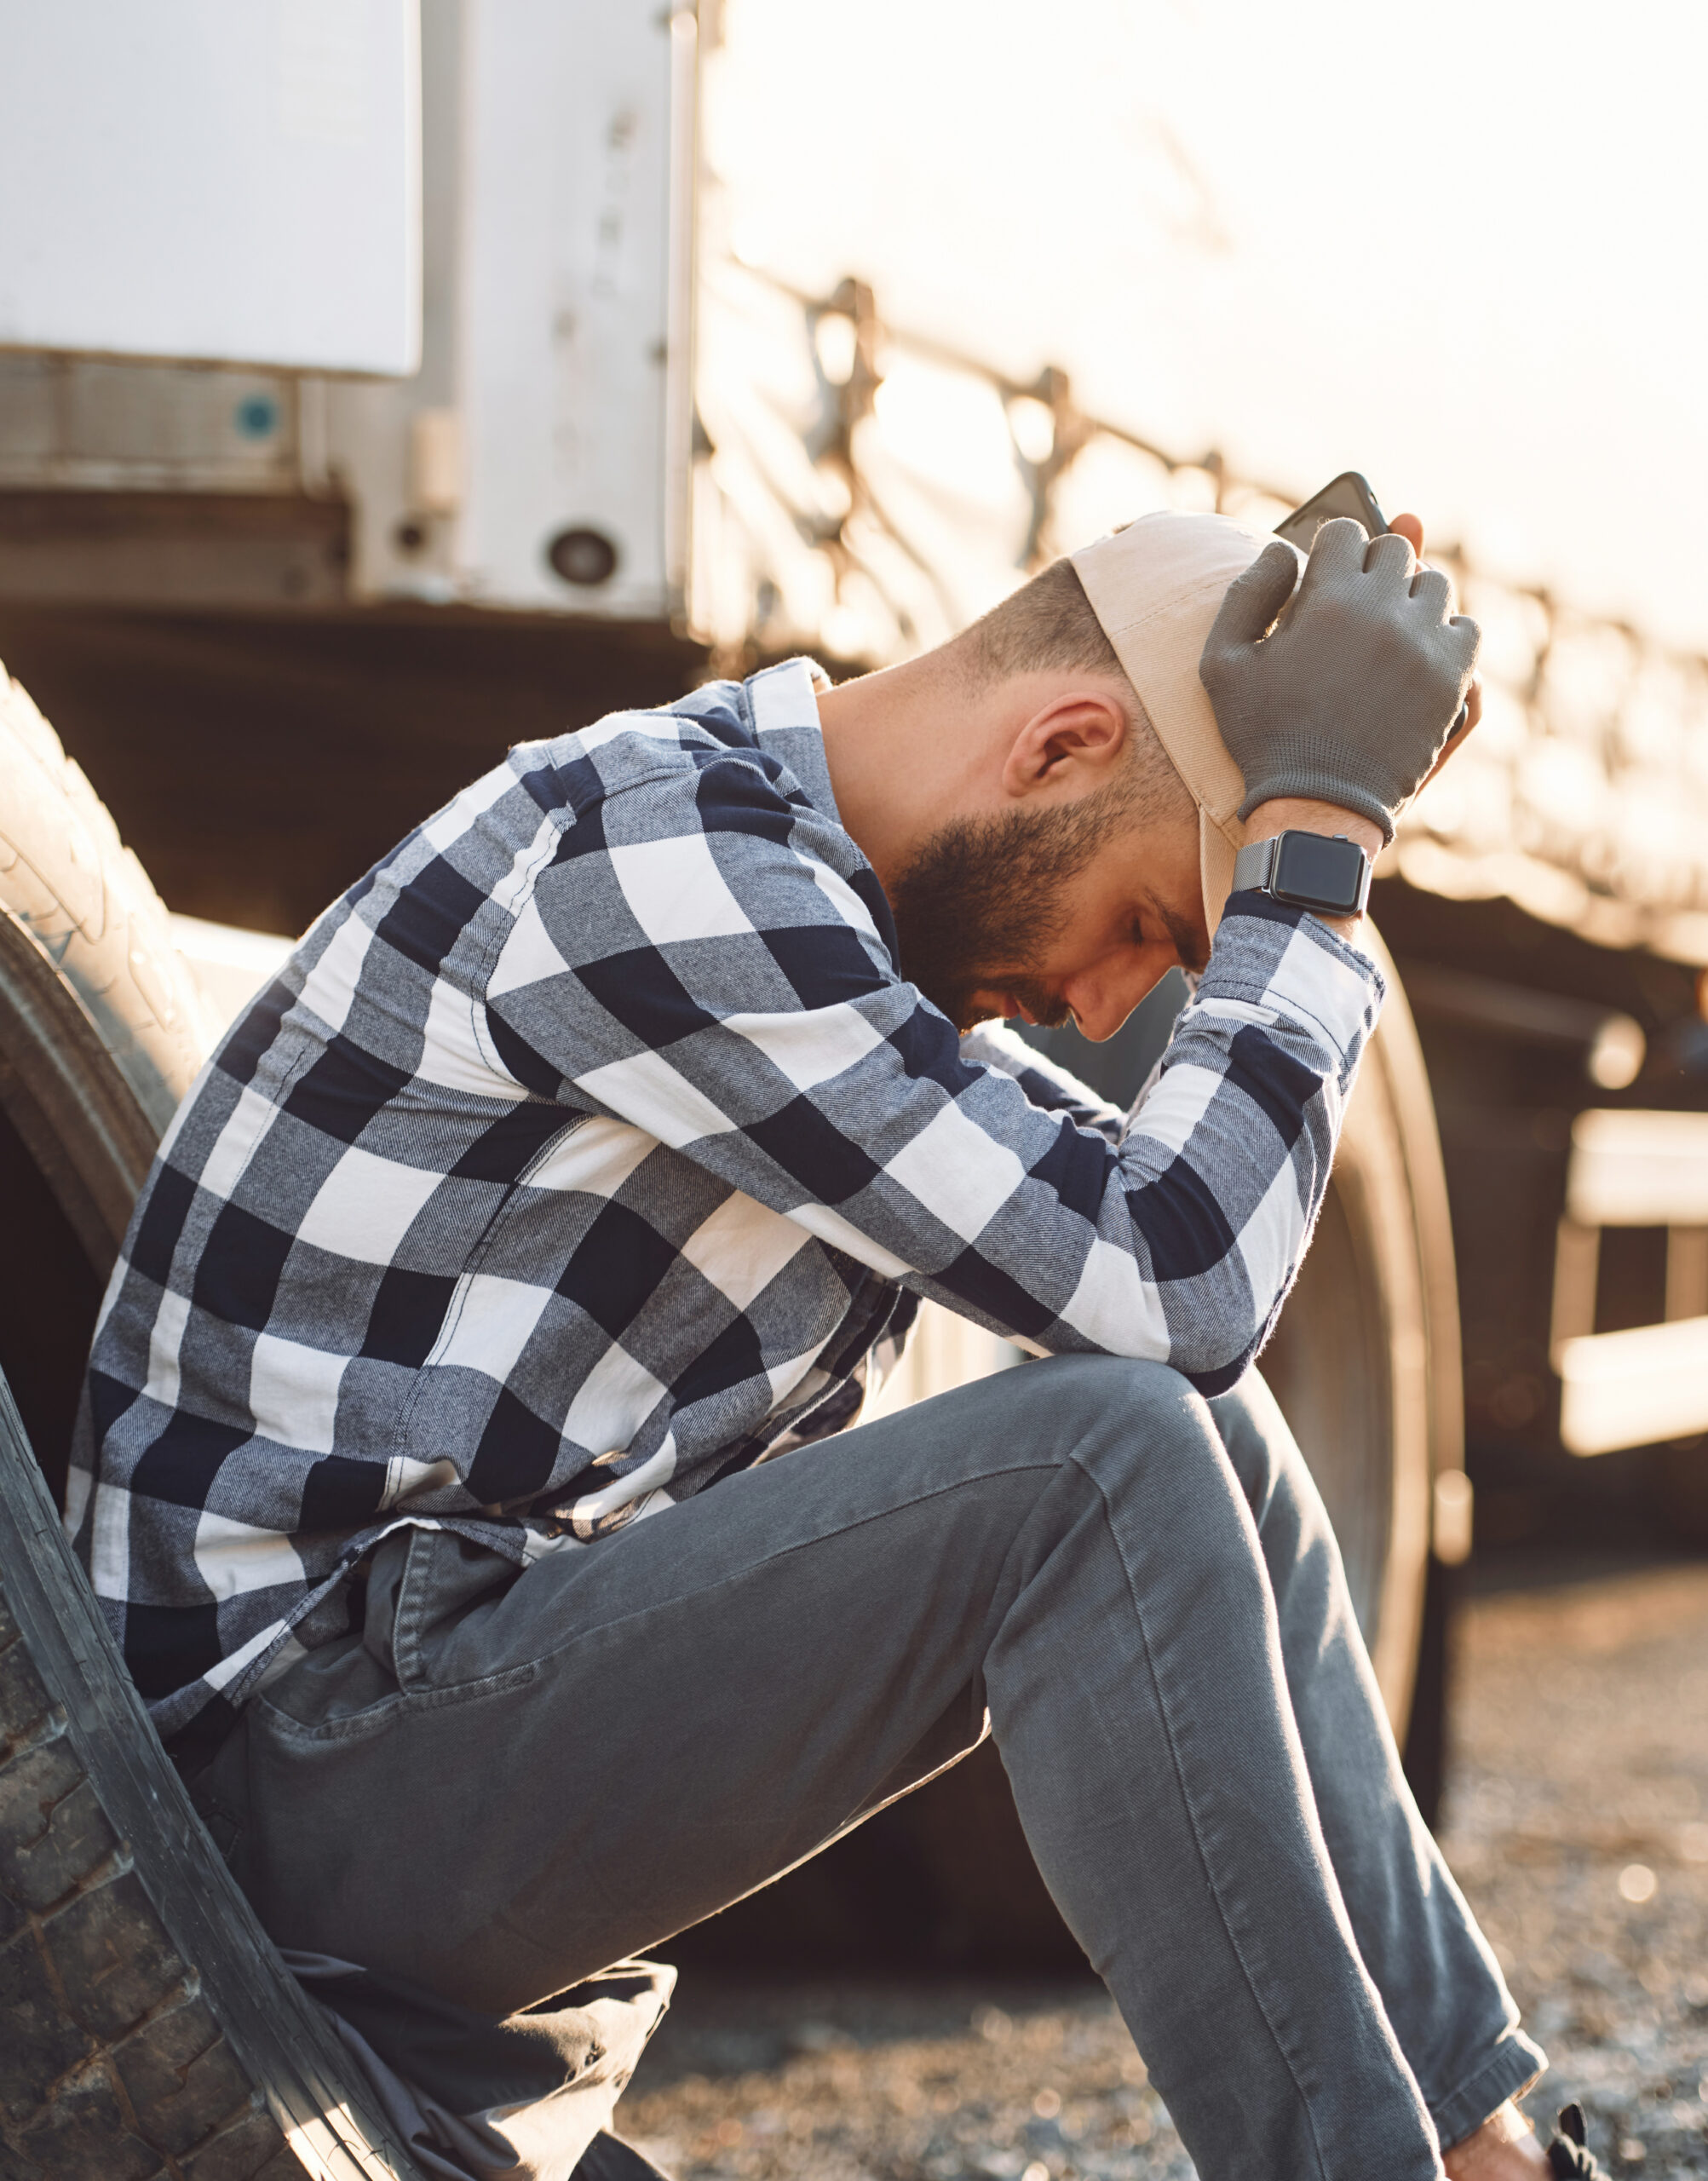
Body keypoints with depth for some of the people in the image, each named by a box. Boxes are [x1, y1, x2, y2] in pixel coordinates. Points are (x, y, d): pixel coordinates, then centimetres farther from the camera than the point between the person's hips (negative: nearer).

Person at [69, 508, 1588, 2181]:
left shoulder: (767, 848, 11)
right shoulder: (651, 868, -20)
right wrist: (1317, 830, -15)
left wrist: (1325, 823, 10)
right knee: (1113, 1457, -23)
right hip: (319, 1775, -10)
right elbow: (1170, 1286, -22)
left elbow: (1134, 1204, 20)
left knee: (1204, 1434, 7)